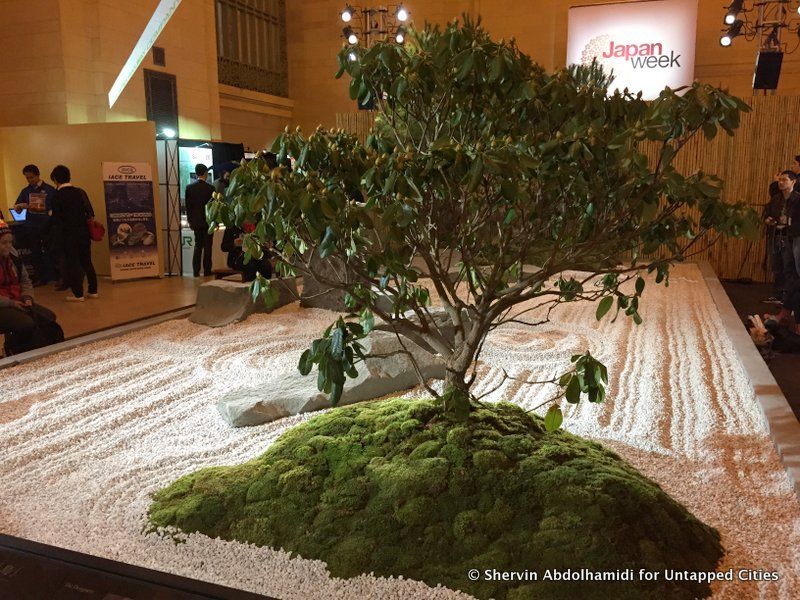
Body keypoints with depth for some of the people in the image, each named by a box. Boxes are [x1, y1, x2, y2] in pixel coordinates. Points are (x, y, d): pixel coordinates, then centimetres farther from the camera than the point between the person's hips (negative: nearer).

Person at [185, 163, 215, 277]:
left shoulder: (189, 187, -1)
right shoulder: (210, 188, -11)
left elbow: (187, 206, 3)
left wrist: (190, 221, 12)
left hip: (196, 221, 3)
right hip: (208, 221, -3)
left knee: (198, 245, 11)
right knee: (207, 246, 3)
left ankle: (196, 271, 9)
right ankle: (207, 271, 4)